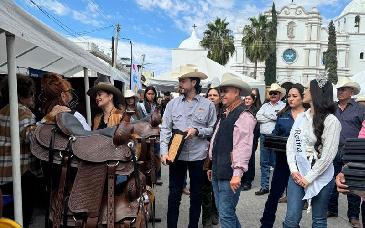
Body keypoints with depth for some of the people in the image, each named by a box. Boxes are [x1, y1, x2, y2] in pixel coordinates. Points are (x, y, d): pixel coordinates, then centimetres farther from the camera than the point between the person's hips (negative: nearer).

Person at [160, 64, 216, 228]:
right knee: (174, 194, 7)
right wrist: (164, 152, -11)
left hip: (198, 156, 0)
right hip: (176, 155, 1)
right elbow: (165, 129, -1)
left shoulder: (207, 105, -1)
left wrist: (197, 131, -15)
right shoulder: (172, 104, 3)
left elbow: (213, 129, 2)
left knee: (196, 194, 13)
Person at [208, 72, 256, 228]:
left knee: (226, 215, -2)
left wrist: (237, 173, -27)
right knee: (223, 212, 19)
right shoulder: (225, 114, 16)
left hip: (230, 175, -9)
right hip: (218, 173, 9)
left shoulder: (244, 116, -13)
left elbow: (243, 146, -22)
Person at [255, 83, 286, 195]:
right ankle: (264, 187, 17)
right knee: (264, 163, 8)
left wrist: (267, 115, -7)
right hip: (264, 137, 5)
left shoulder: (283, 106, 3)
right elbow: (258, 117, 2)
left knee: (276, 163, -1)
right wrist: (273, 117, -5)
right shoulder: (265, 105, 16)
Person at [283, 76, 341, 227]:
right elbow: (290, 144, 6)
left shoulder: (331, 121, -11)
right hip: (297, 175, 4)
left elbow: (328, 155, -14)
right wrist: (293, 169, -5)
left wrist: (309, 178, -12)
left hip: (321, 178, -4)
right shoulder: (301, 117, 6)